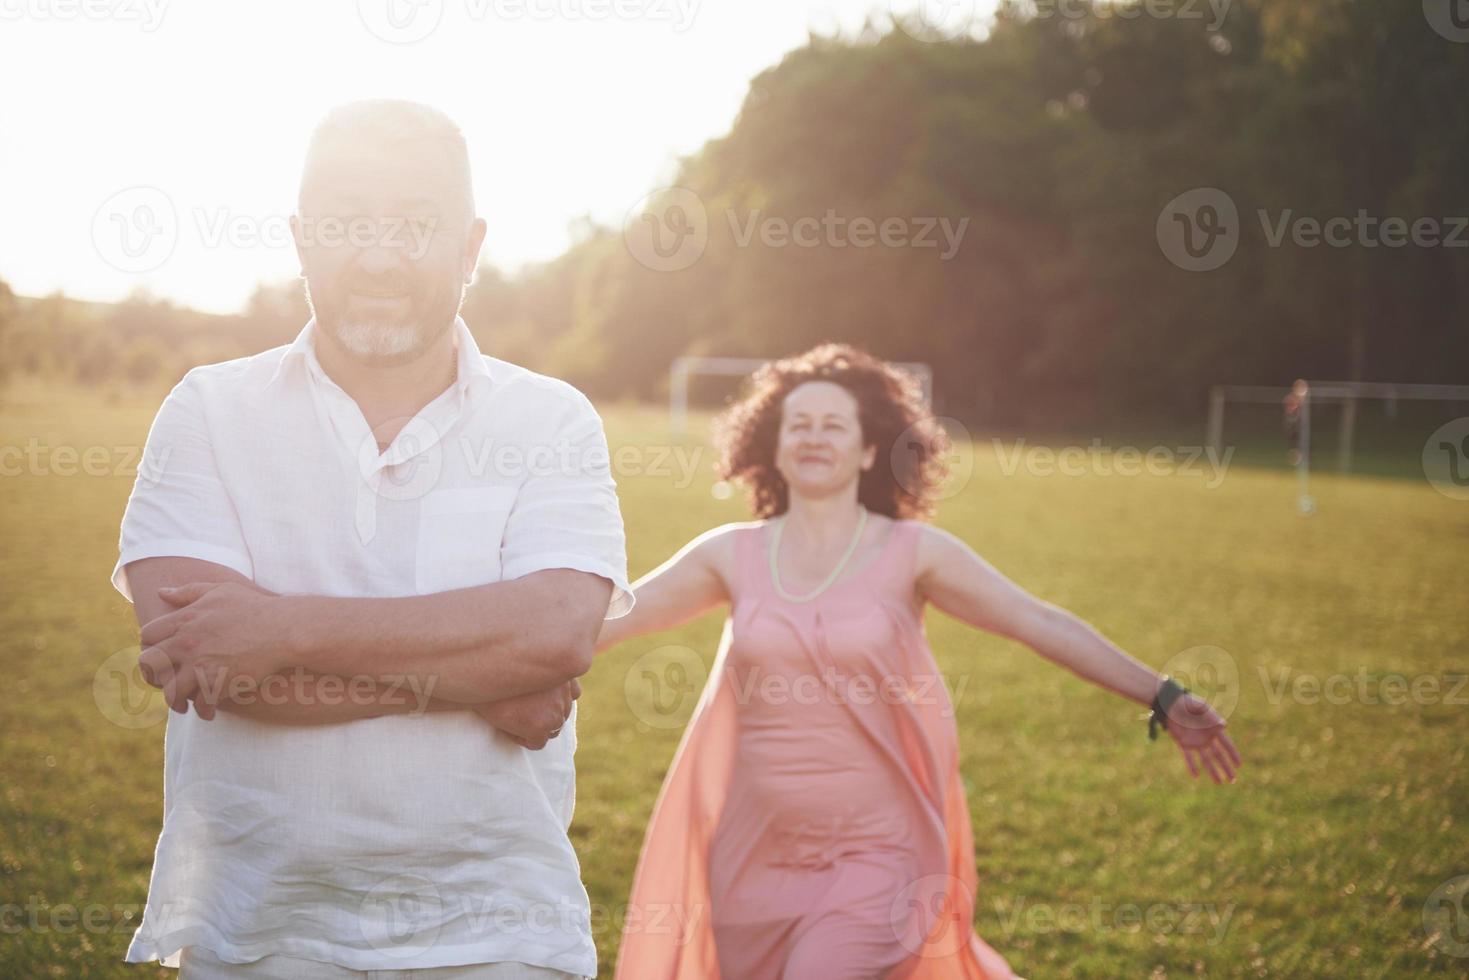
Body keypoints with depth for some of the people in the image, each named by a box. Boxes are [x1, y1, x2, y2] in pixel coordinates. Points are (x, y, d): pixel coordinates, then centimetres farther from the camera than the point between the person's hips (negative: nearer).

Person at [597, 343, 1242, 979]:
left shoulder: (910, 553, -5)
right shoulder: (731, 556, 1)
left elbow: (1041, 624, -7)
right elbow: (607, 619, 2)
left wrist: (1162, 698, -14)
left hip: (870, 857, -3)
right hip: (755, 857, 3)